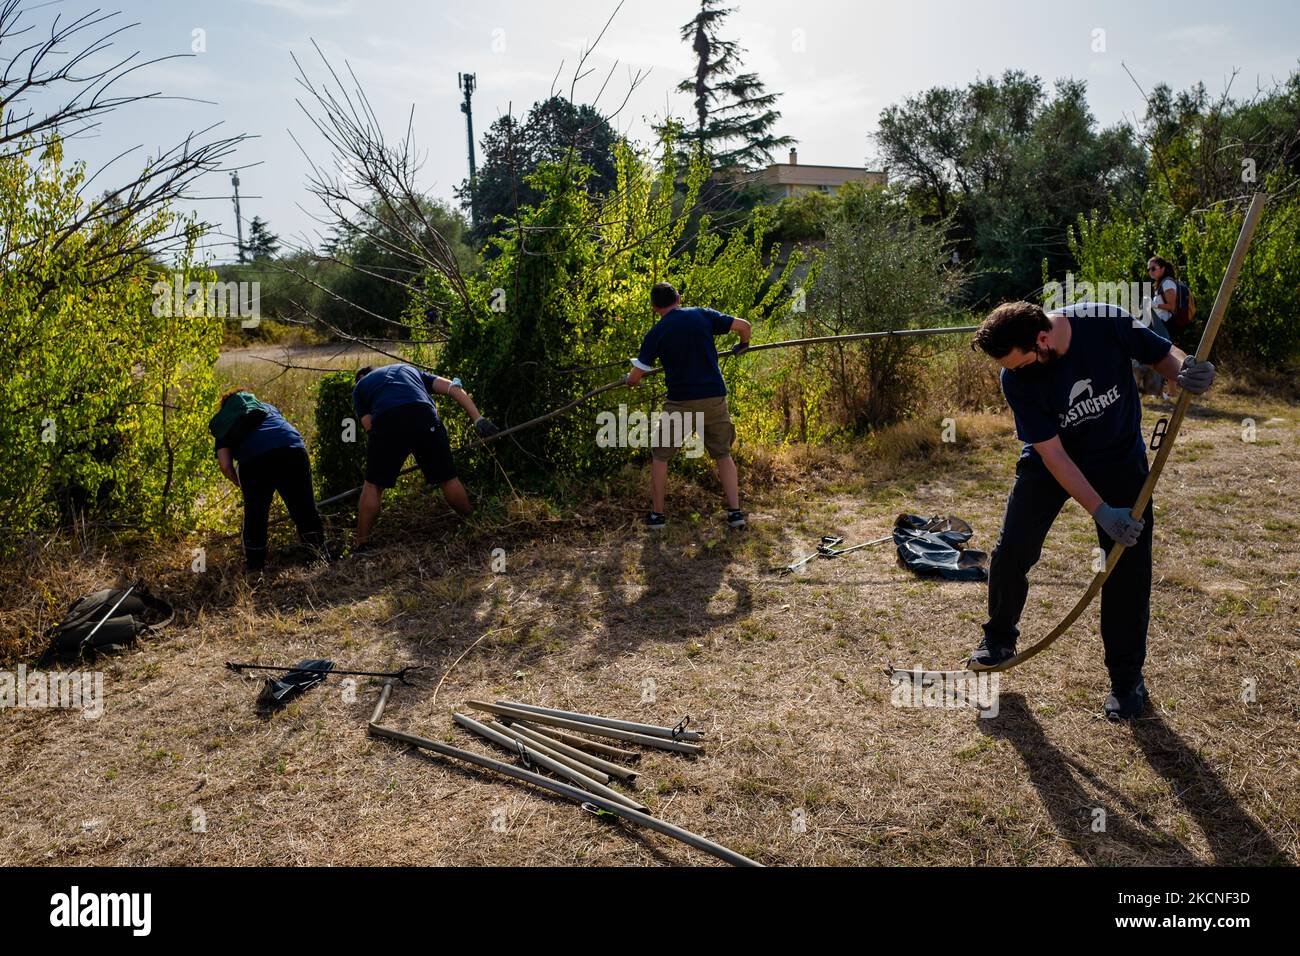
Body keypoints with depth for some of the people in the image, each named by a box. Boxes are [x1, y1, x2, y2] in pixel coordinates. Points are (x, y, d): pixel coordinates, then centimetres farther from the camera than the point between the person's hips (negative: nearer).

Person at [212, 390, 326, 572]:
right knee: (305, 509, 10)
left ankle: (254, 569, 20)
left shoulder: (222, 426, 28)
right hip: (292, 451, 1)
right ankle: (321, 556, 11)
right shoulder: (267, 406, 37)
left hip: (253, 461, -1)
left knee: (254, 518, 15)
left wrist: (244, 487, 29)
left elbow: (225, 467, 15)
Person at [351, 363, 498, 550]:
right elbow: (453, 388, 25)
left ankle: (361, 545, 20)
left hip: (386, 422, -1)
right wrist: (478, 420, 16)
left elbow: (369, 425, 17)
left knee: (373, 485, 16)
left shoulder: (359, 387, 34)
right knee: (448, 479, 16)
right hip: (424, 414, 1)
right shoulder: (408, 369, 40)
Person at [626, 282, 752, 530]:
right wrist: (742, 346, 21)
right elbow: (745, 326, 0)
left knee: (660, 455, 14)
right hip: (714, 398, 3)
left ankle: (656, 514, 15)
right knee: (723, 454, 16)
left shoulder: (655, 334, -3)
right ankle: (735, 512, 10)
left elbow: (634, 377, -2)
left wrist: (629, 378, 22)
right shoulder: (703, 316, 2)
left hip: (681, 402, -2)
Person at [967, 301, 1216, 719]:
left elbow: (1162, 355, -9)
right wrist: (1102, 512, -29)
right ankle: (999, 637, 22)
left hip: (1120, 458, 0)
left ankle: (1127, 676, 13)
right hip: (1051, 462, 0)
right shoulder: (1015, 378, -24)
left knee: (1129, 563, -4)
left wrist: (1187, 370, -34)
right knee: (1011, 551, -6)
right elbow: (1052, 454, -23)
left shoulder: (1106, 322, -26)